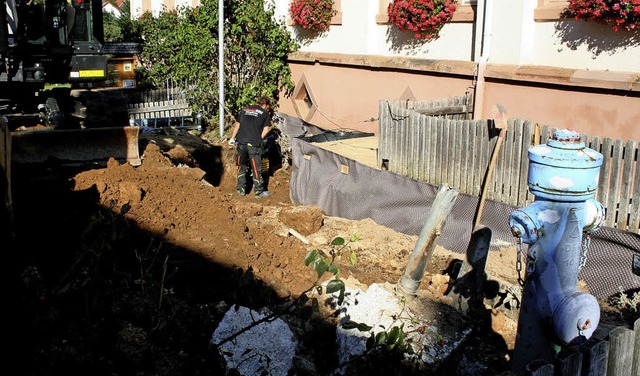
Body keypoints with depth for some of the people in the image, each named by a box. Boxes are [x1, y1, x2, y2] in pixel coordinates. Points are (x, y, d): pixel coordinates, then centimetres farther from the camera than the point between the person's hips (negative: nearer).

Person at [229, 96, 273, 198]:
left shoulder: (243, 110, 17)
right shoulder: (265, 114, 7)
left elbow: (237, 125, 17)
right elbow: (266, 130, 1)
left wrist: (232, 138, 25)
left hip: (241, 142, 3)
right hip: (254, 144, -3)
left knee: (242, 167, 16)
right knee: (256, 168, 6)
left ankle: (241, 189, 22)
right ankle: (259, 191, 13)